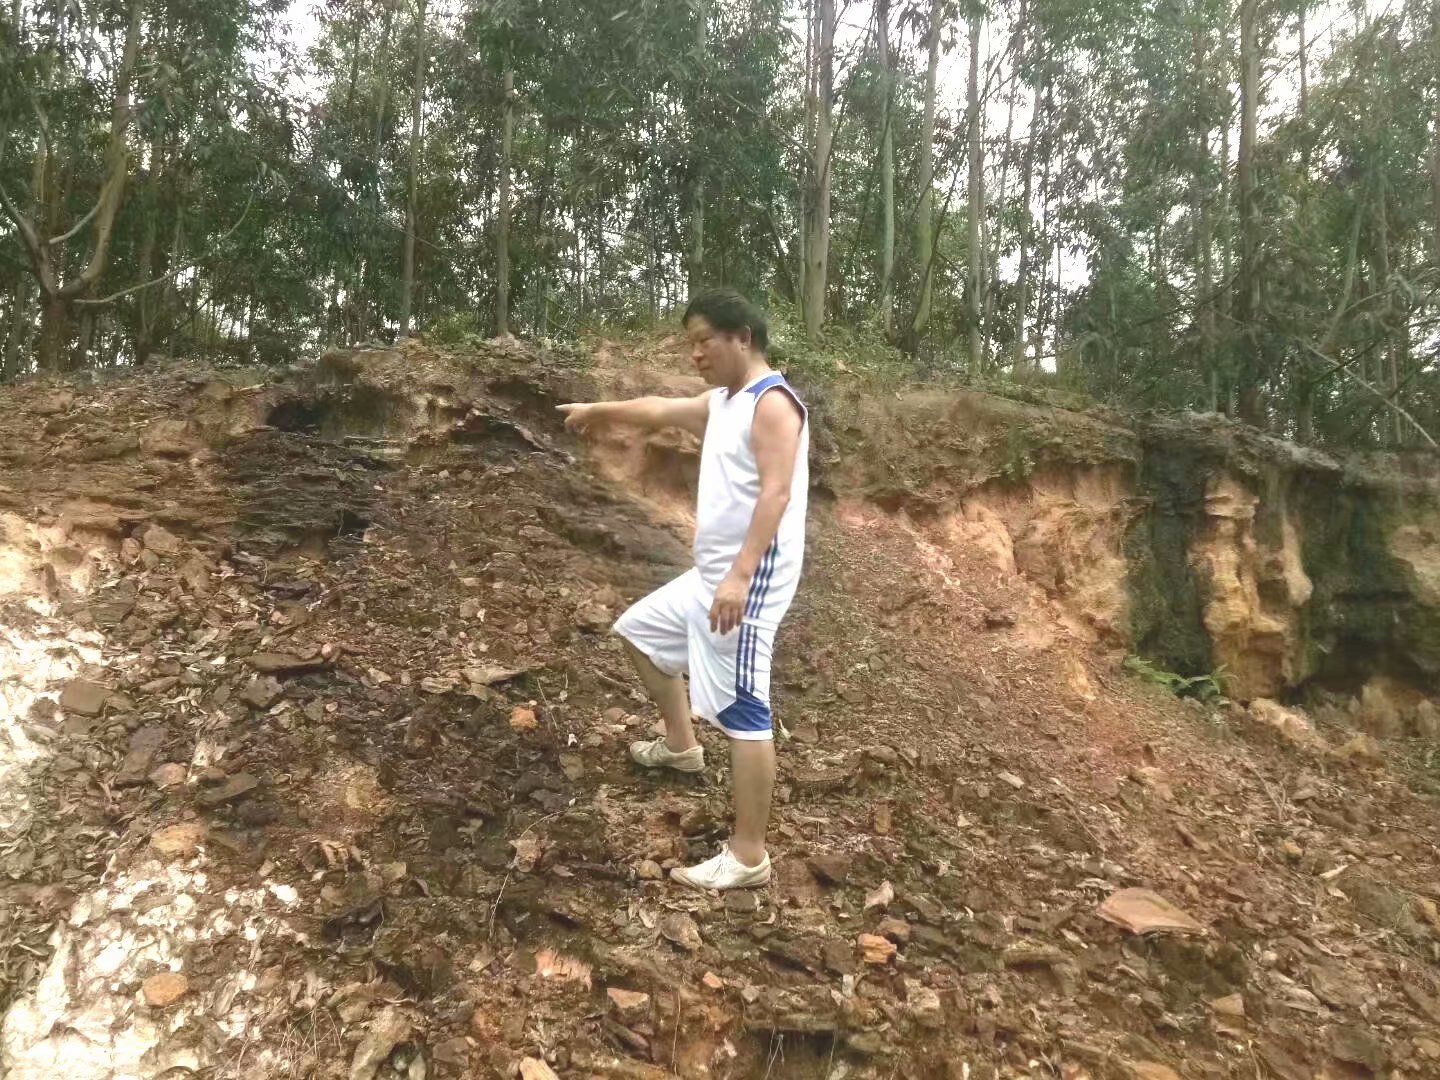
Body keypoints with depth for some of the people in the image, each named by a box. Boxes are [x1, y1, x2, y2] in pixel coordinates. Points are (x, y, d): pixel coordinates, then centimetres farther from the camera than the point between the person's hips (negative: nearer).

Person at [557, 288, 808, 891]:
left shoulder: (772, 402, -13)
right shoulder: (722, 402, 17)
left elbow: (776, 493, -23)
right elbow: (660, 410, 33)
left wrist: (741, 574, -31)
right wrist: (598, 410, 46)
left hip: (749, 580, -11)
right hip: (710, 575, 11)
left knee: (741, 711, -9)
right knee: (640, 631, 27)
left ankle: (748, 857, -1)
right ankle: (681, 746, 41)